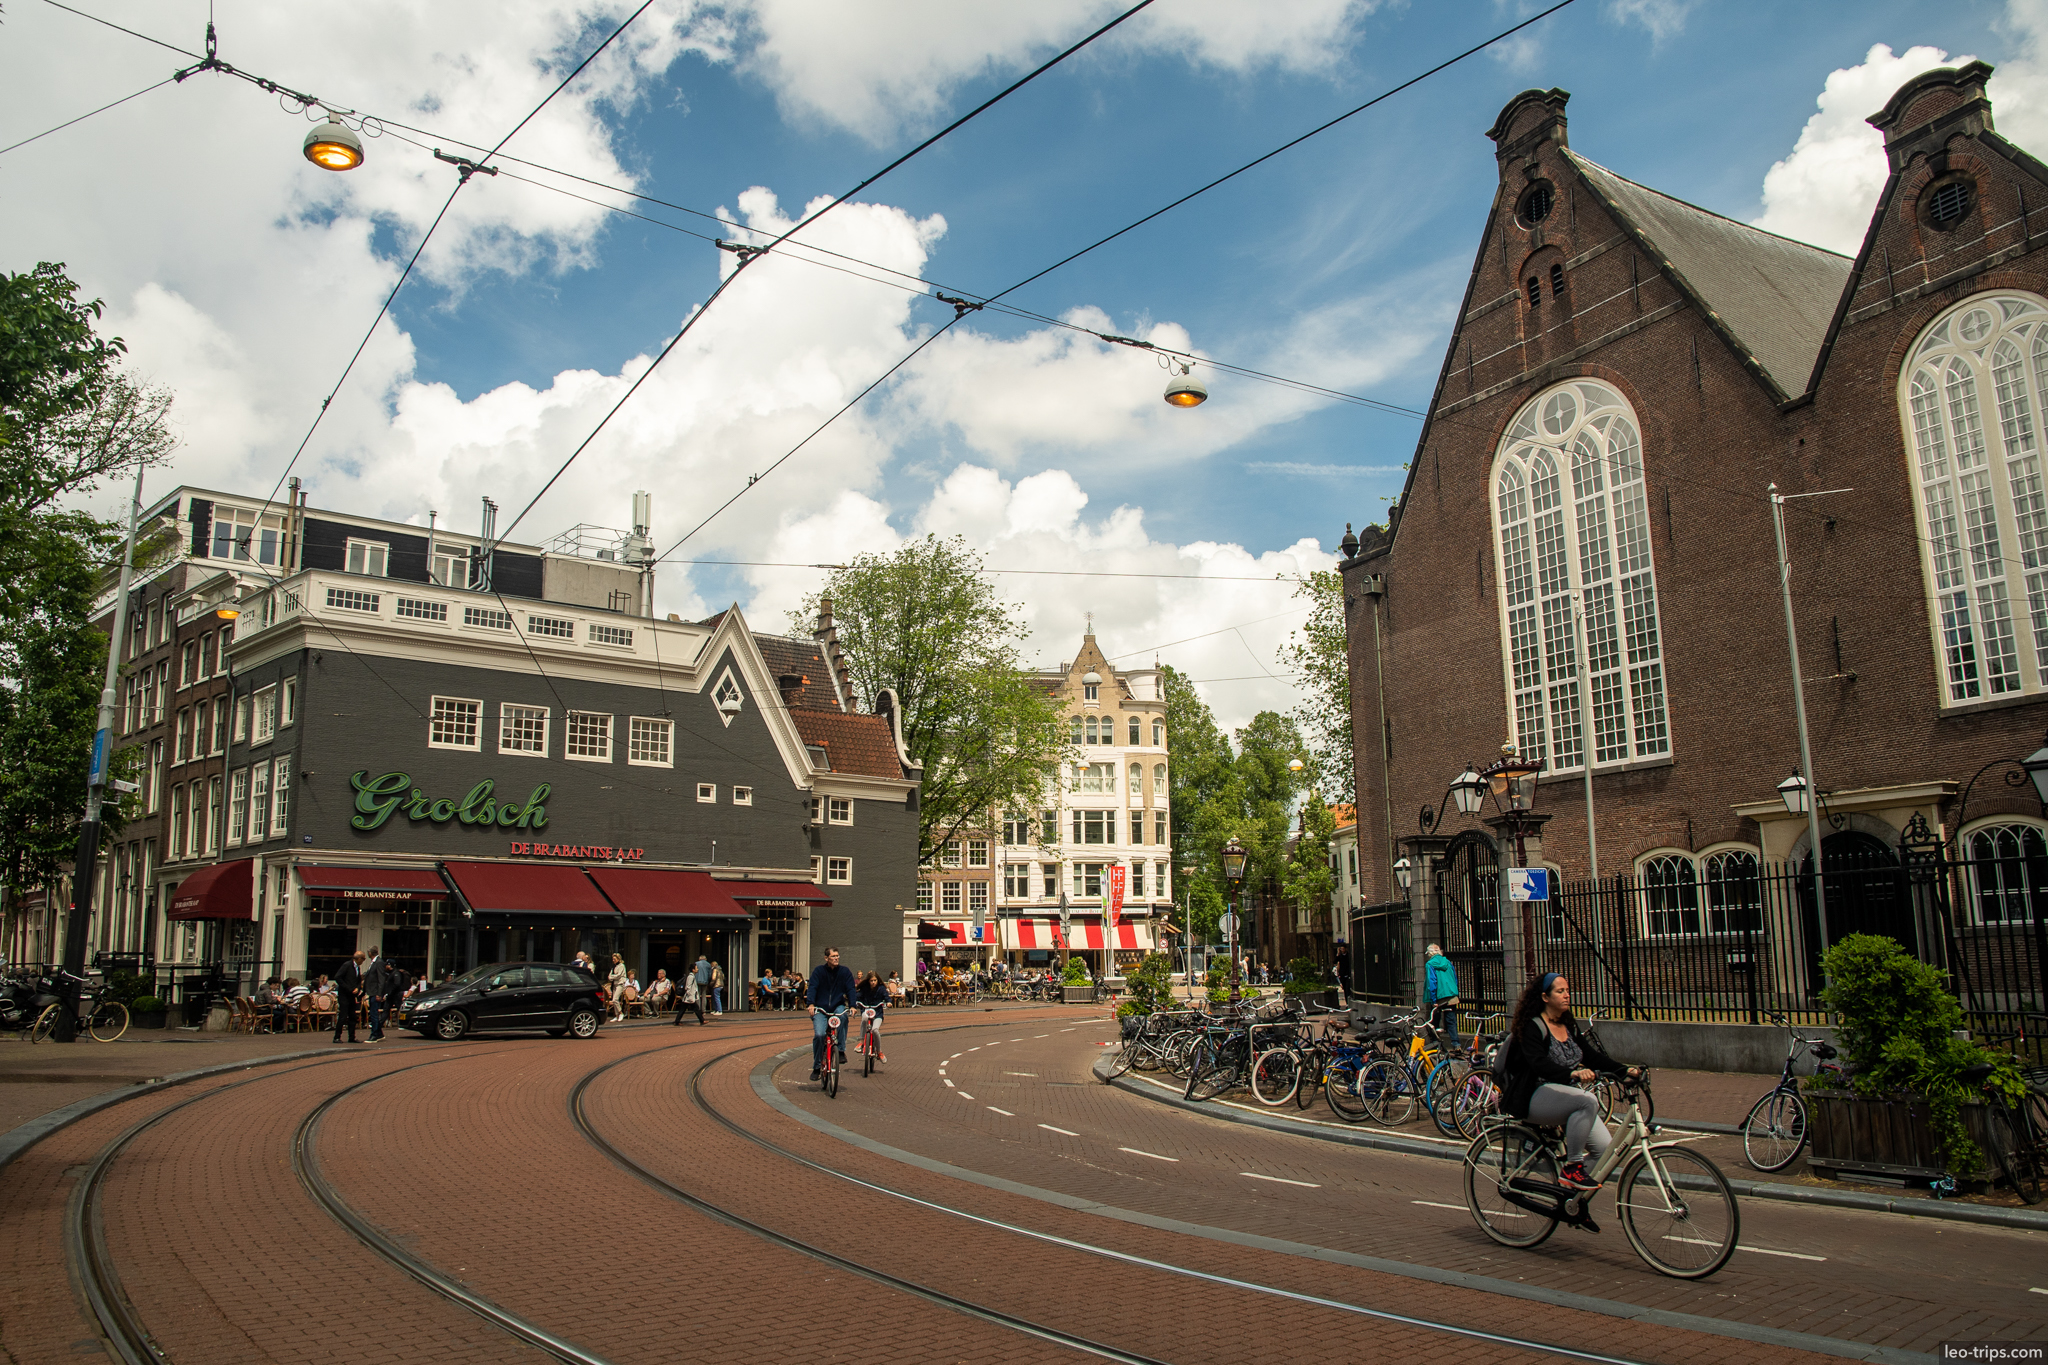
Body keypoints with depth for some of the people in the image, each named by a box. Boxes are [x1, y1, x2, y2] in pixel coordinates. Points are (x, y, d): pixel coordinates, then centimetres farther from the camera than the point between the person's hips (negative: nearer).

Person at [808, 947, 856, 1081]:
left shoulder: (845, 972, 3)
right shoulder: (819, 971, -1)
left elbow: (850, 989, -2)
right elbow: (813, 987, -8)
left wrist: (852, 1006, -17)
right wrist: (811, 1004, -24)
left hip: (838, 1007, 1)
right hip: (820, 1009, -1)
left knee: (842, 1017, -34)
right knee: (818, 1035, -19)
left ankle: (841, 1050, -21)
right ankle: (816, 1067, -1)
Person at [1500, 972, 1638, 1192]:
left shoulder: (1570, 1027, 15)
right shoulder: (1533, 1027, -10)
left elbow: (1592, 1056, 10)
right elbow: (1539, 1063, -26)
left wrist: (1625, 1070, -6)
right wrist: (1572, 1073, -42)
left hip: (1565, 1095, 8)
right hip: (1535, 1098, -8)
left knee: (1605, 1147, -11)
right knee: (1588, 1100, -34)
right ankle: (1572, 1168, -22)